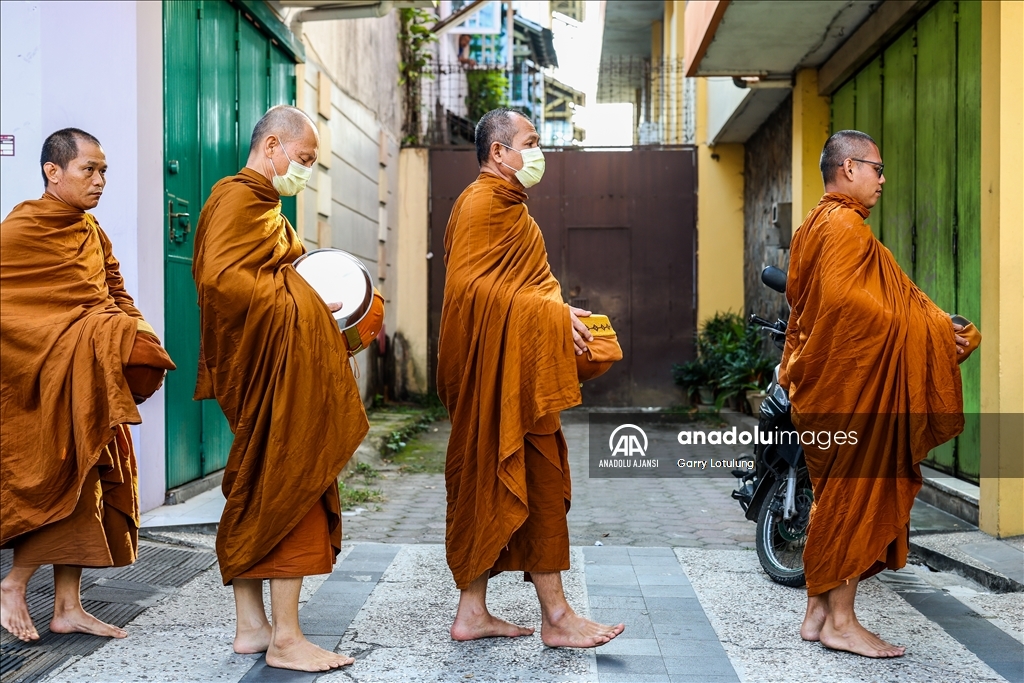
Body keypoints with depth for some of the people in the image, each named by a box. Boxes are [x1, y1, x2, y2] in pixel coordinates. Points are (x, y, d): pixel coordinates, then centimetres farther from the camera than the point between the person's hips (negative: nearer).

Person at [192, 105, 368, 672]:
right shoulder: (238, 197, -11)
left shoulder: (257, 201, 22)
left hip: (275, 365, 11)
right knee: (292, 490, -7)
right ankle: (285, 637, -2)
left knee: (255, 495, 12)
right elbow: (220, 279, -24)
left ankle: (251, 625, 19)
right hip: (276, 367, -11)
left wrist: (311, 296, 11)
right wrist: (294, 307, -18)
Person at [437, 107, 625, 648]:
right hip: (506, 369, -11)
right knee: (538, 480, -7)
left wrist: (552, 309, 11)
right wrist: (547, 312, -18)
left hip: (511, 370, 11)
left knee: (489, 483, 10)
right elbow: (469, 286, -21)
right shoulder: (486, 203, -11)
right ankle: (556, 616, 0)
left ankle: (472, 611, 16)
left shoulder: (501, 202, 23)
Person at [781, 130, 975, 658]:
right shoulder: (844, 226, -14)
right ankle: (841, 621, 1)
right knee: (856, 492, -5)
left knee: (835, 495, 13)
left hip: (830, 376, 10)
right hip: (854, 380, -10)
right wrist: (917, 327, -16)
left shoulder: (817, 224, 19)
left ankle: (818, 612, 18)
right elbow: (843, 301, -26)